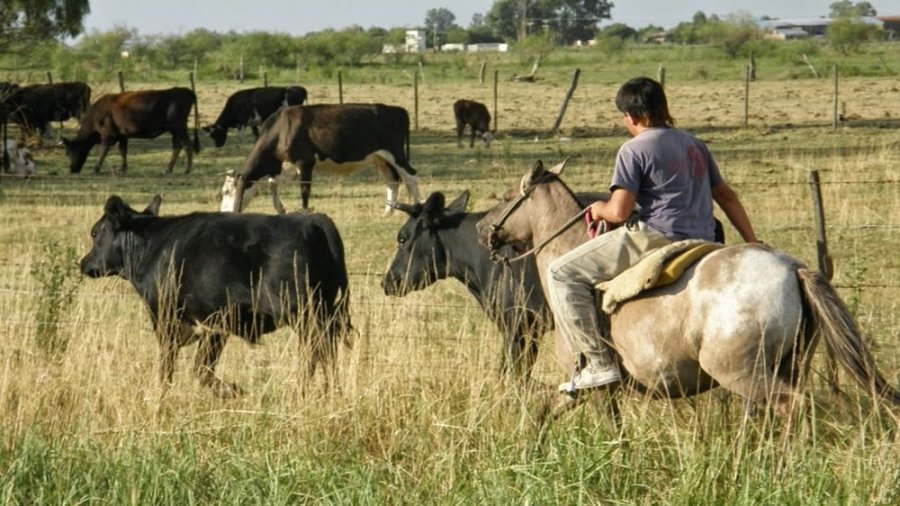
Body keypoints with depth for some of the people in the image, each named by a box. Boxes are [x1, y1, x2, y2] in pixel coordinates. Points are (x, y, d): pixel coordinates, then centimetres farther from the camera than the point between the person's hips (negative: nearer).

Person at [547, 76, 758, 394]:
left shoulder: (634, 149, -5)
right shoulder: (694, 145, 19)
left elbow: (619, 212, -12)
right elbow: (727, 196, 24)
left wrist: (600, 209, 12)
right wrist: (753, 245, 30)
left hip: (655, 237, -8)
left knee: (562, 273, -3)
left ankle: (598, 363, -12)